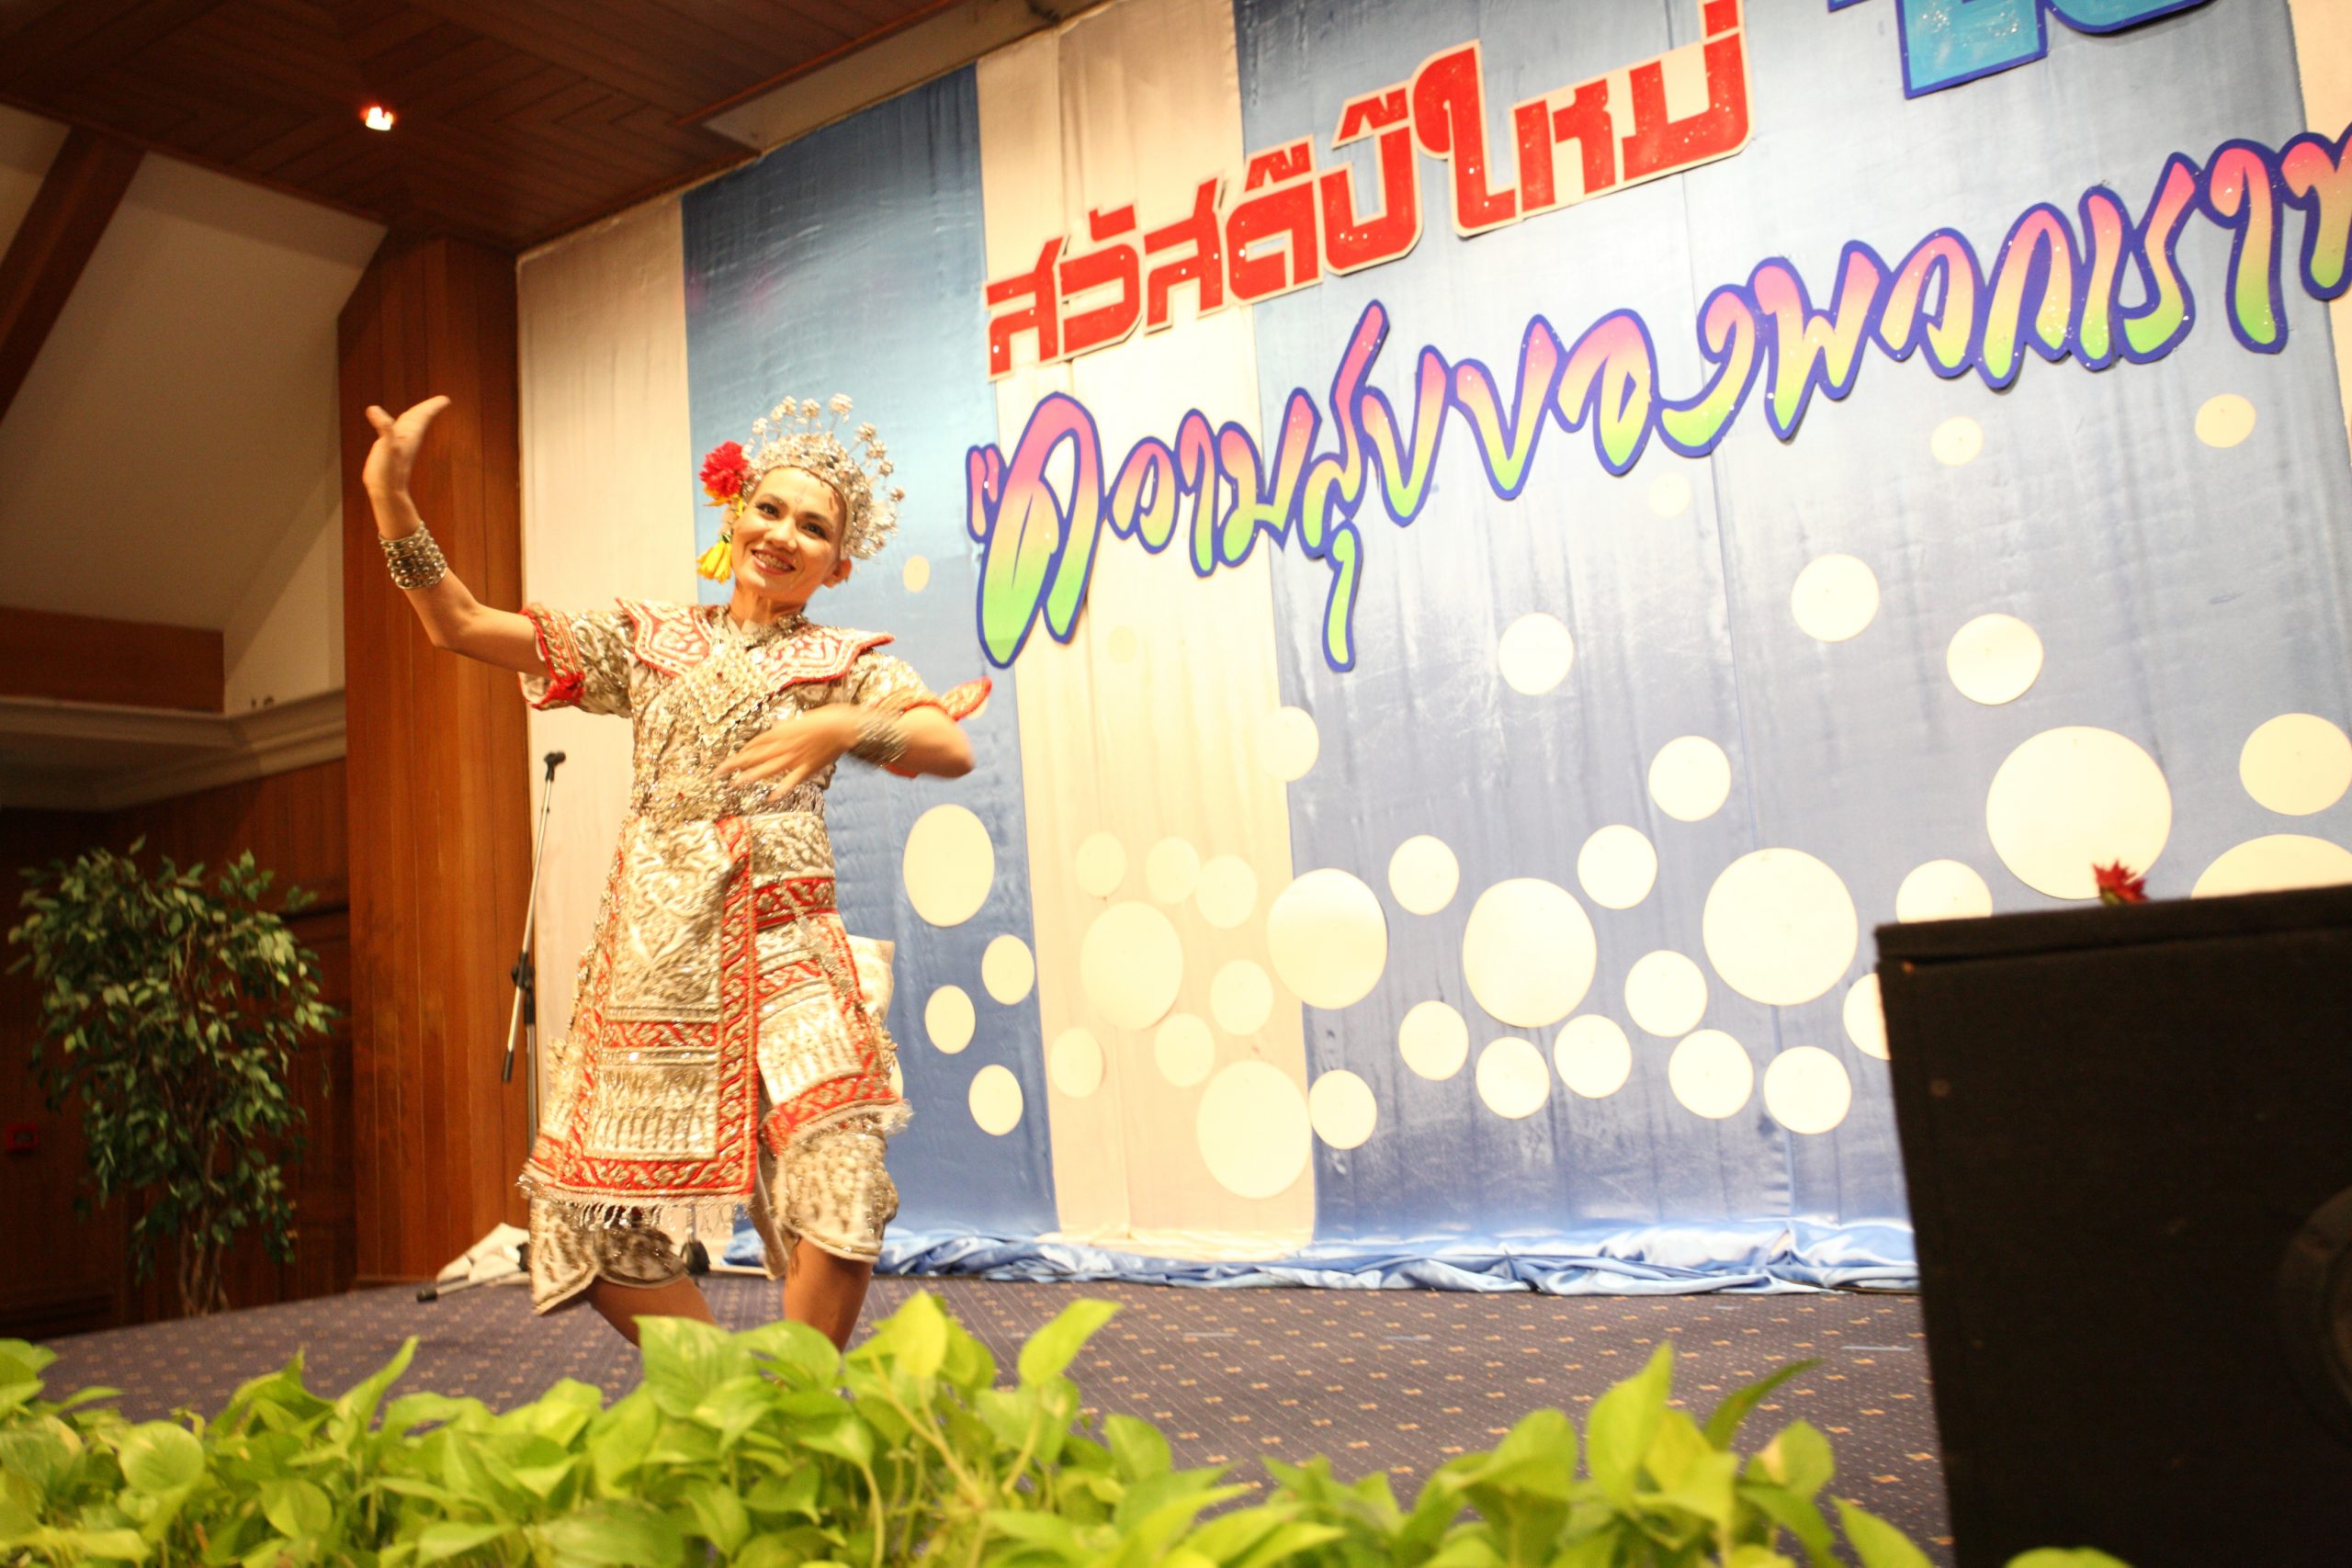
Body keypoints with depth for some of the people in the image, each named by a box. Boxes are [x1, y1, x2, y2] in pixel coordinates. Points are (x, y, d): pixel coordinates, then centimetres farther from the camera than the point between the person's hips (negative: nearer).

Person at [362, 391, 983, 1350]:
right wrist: (392, 501, 2)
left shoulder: (842, 663, 10)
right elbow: (459, 625, 14)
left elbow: (953, 751, -7)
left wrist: (841, 728, -23)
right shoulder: (648, 640, 16)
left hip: (780, 948, -2)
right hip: (652, 952, 3)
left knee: (839, 1203, -17)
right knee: (597, 1225, 0)